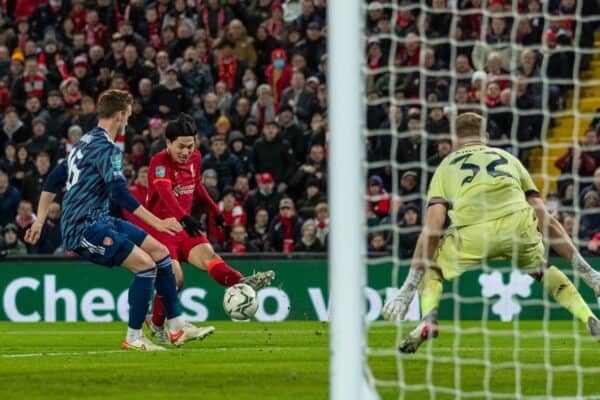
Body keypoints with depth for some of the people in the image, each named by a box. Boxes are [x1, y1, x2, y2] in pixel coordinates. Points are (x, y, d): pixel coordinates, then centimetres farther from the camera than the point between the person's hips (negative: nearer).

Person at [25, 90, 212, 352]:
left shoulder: (86, 142, 16)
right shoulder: (106, 147, -15)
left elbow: (53, 180, 20)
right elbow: (120, 193, -26)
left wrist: (39, 221, 23)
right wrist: (157, 223, -25)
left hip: (98, 221, 10)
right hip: (85, 228, -10)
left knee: (159, 251, 8)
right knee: (146, 265, -19)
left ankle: (177, 328, 10)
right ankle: (133, 338, -10)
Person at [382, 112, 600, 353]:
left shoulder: (446, 167, 25)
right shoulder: (508, 159, 31)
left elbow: (431, 231, 12)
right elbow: (546, 221, 25)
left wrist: (408, 290, 11)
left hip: (473, 237, -2)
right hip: (520, 227, 2)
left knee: (430, 269, 26)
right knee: (542, 269, 34)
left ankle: (428, 319, -2)